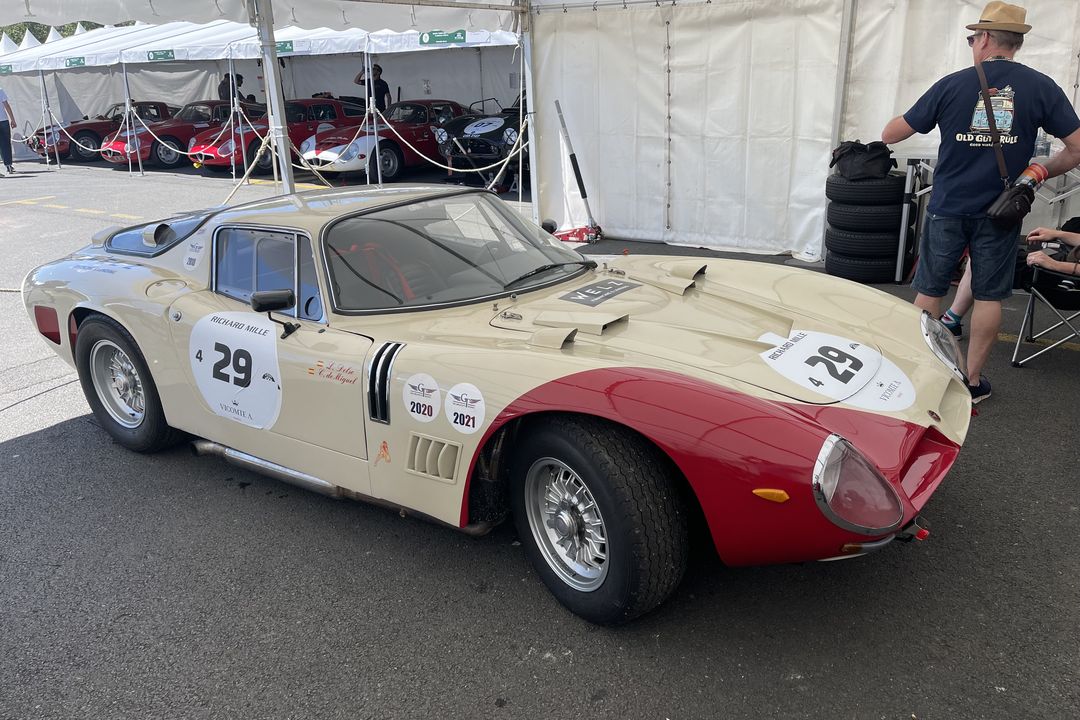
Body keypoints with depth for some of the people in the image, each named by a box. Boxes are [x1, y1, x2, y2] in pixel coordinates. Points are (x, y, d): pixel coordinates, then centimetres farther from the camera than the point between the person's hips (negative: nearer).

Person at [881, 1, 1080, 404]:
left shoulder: (952, 85, -4)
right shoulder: (1040, 87, -2)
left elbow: (890, 135, 1)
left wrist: (890, 128, 23)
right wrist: (1040, 172, 12)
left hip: (947, 209, 0)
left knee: (929, 293, 10)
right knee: (989, 297, 9)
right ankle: (972, 380, 16)